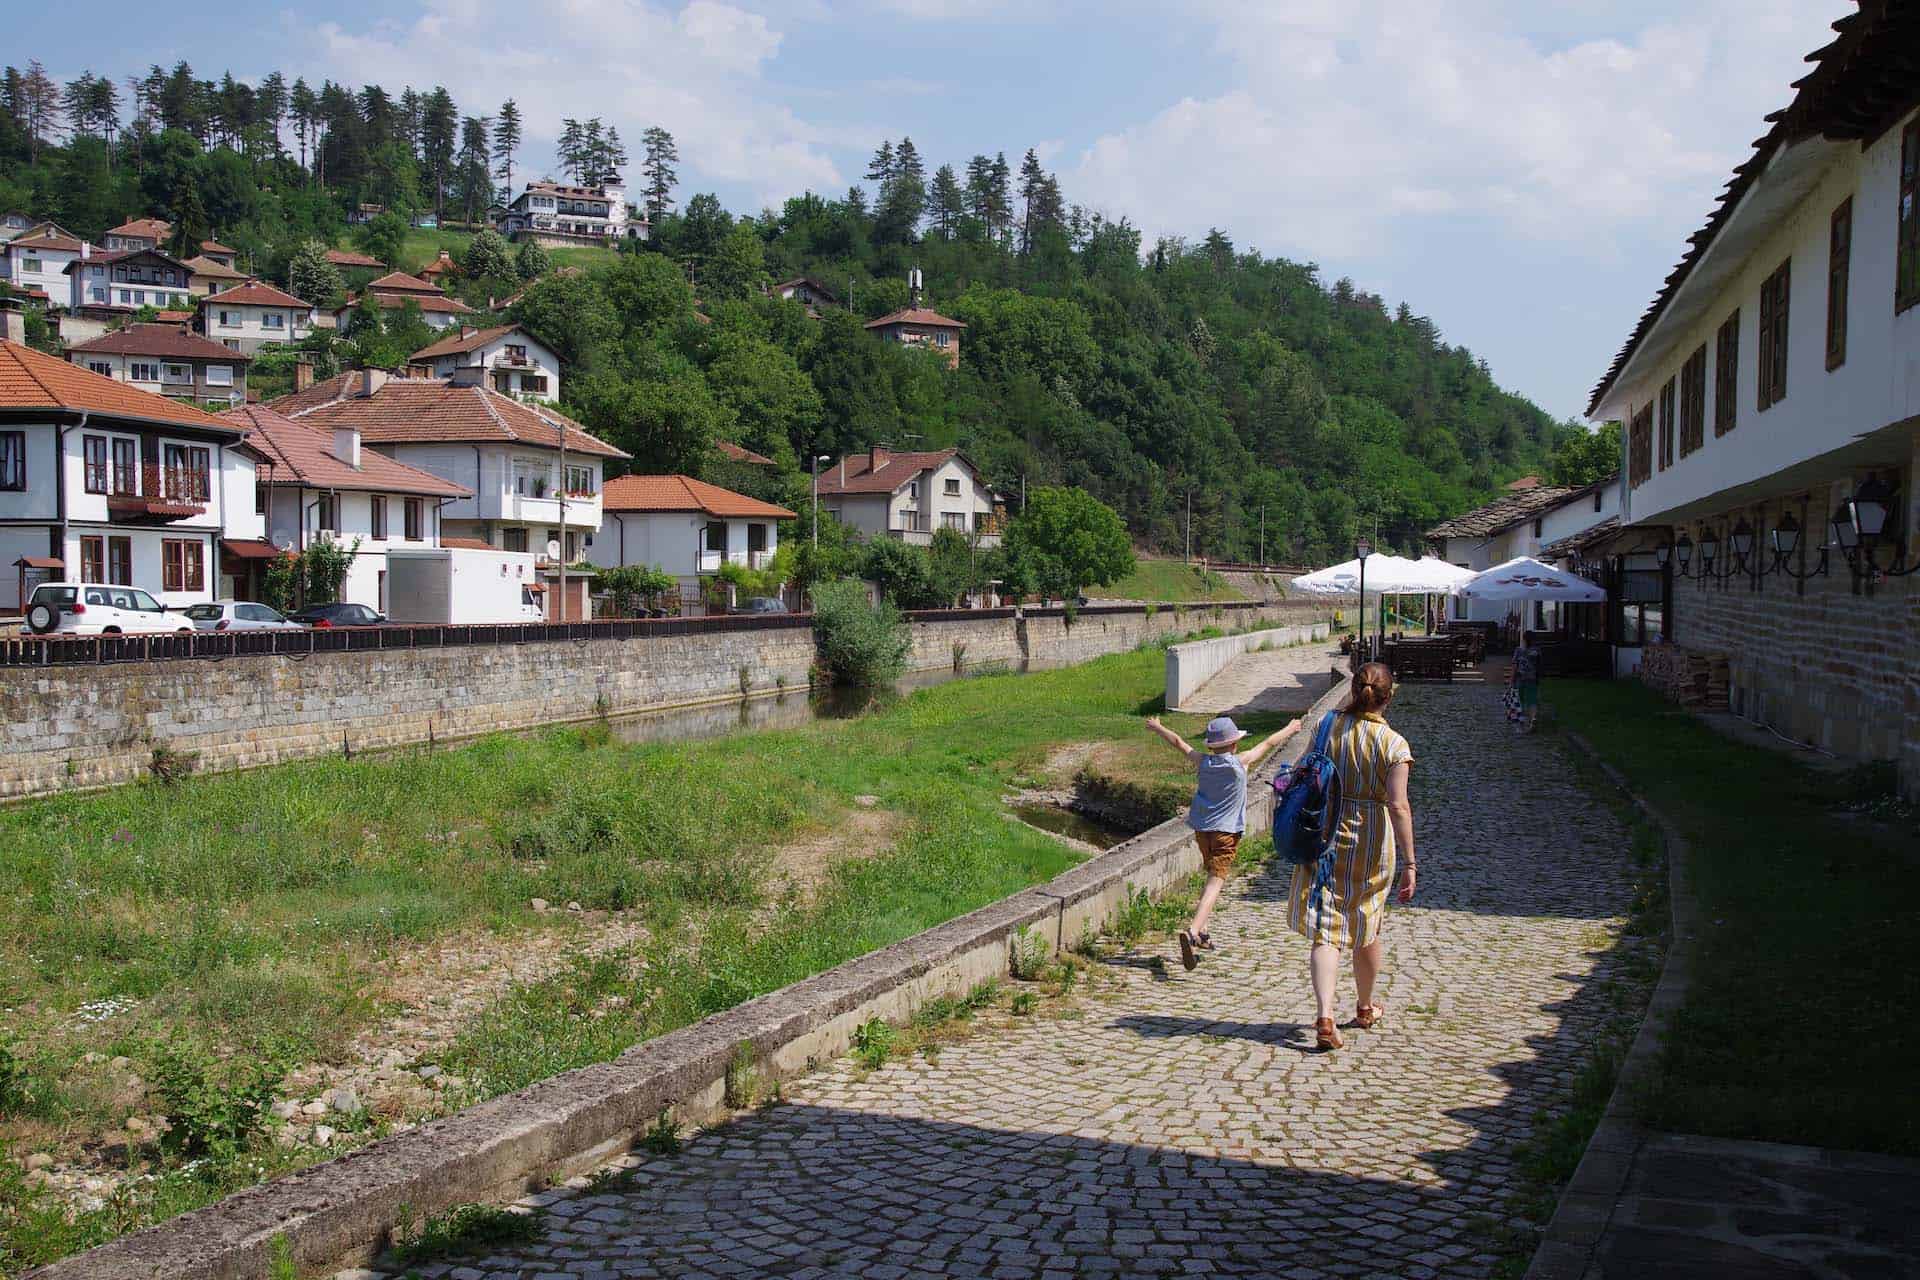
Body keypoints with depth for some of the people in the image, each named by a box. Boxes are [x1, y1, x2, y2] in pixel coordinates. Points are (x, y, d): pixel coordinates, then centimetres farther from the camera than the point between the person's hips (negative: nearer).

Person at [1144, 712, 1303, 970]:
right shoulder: (1240, 762, -7)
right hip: (1226, 831, -5)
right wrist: (1290, 730, 24)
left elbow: (1178, 742, 16)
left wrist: (1157, 727, 32)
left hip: (1202, 828, 5)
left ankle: (1201, 933, 23)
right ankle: (1192, 931, -31)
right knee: (1216, 882, -12)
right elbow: (1268, 744, 8)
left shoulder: (1202, 762, 0)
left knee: (1212, 878, 24)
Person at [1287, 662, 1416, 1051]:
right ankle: (1365, 1009, 36)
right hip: (1371, 842, -1)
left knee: (1325, 930, 0)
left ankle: (1324, 1016, -16)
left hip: (1324, 837, 1)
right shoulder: (1394, 744, -12)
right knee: (1367, 928, 18)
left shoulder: (1329, 726, -3)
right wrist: (1408, 862, -14)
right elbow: (1398, 806, -17)